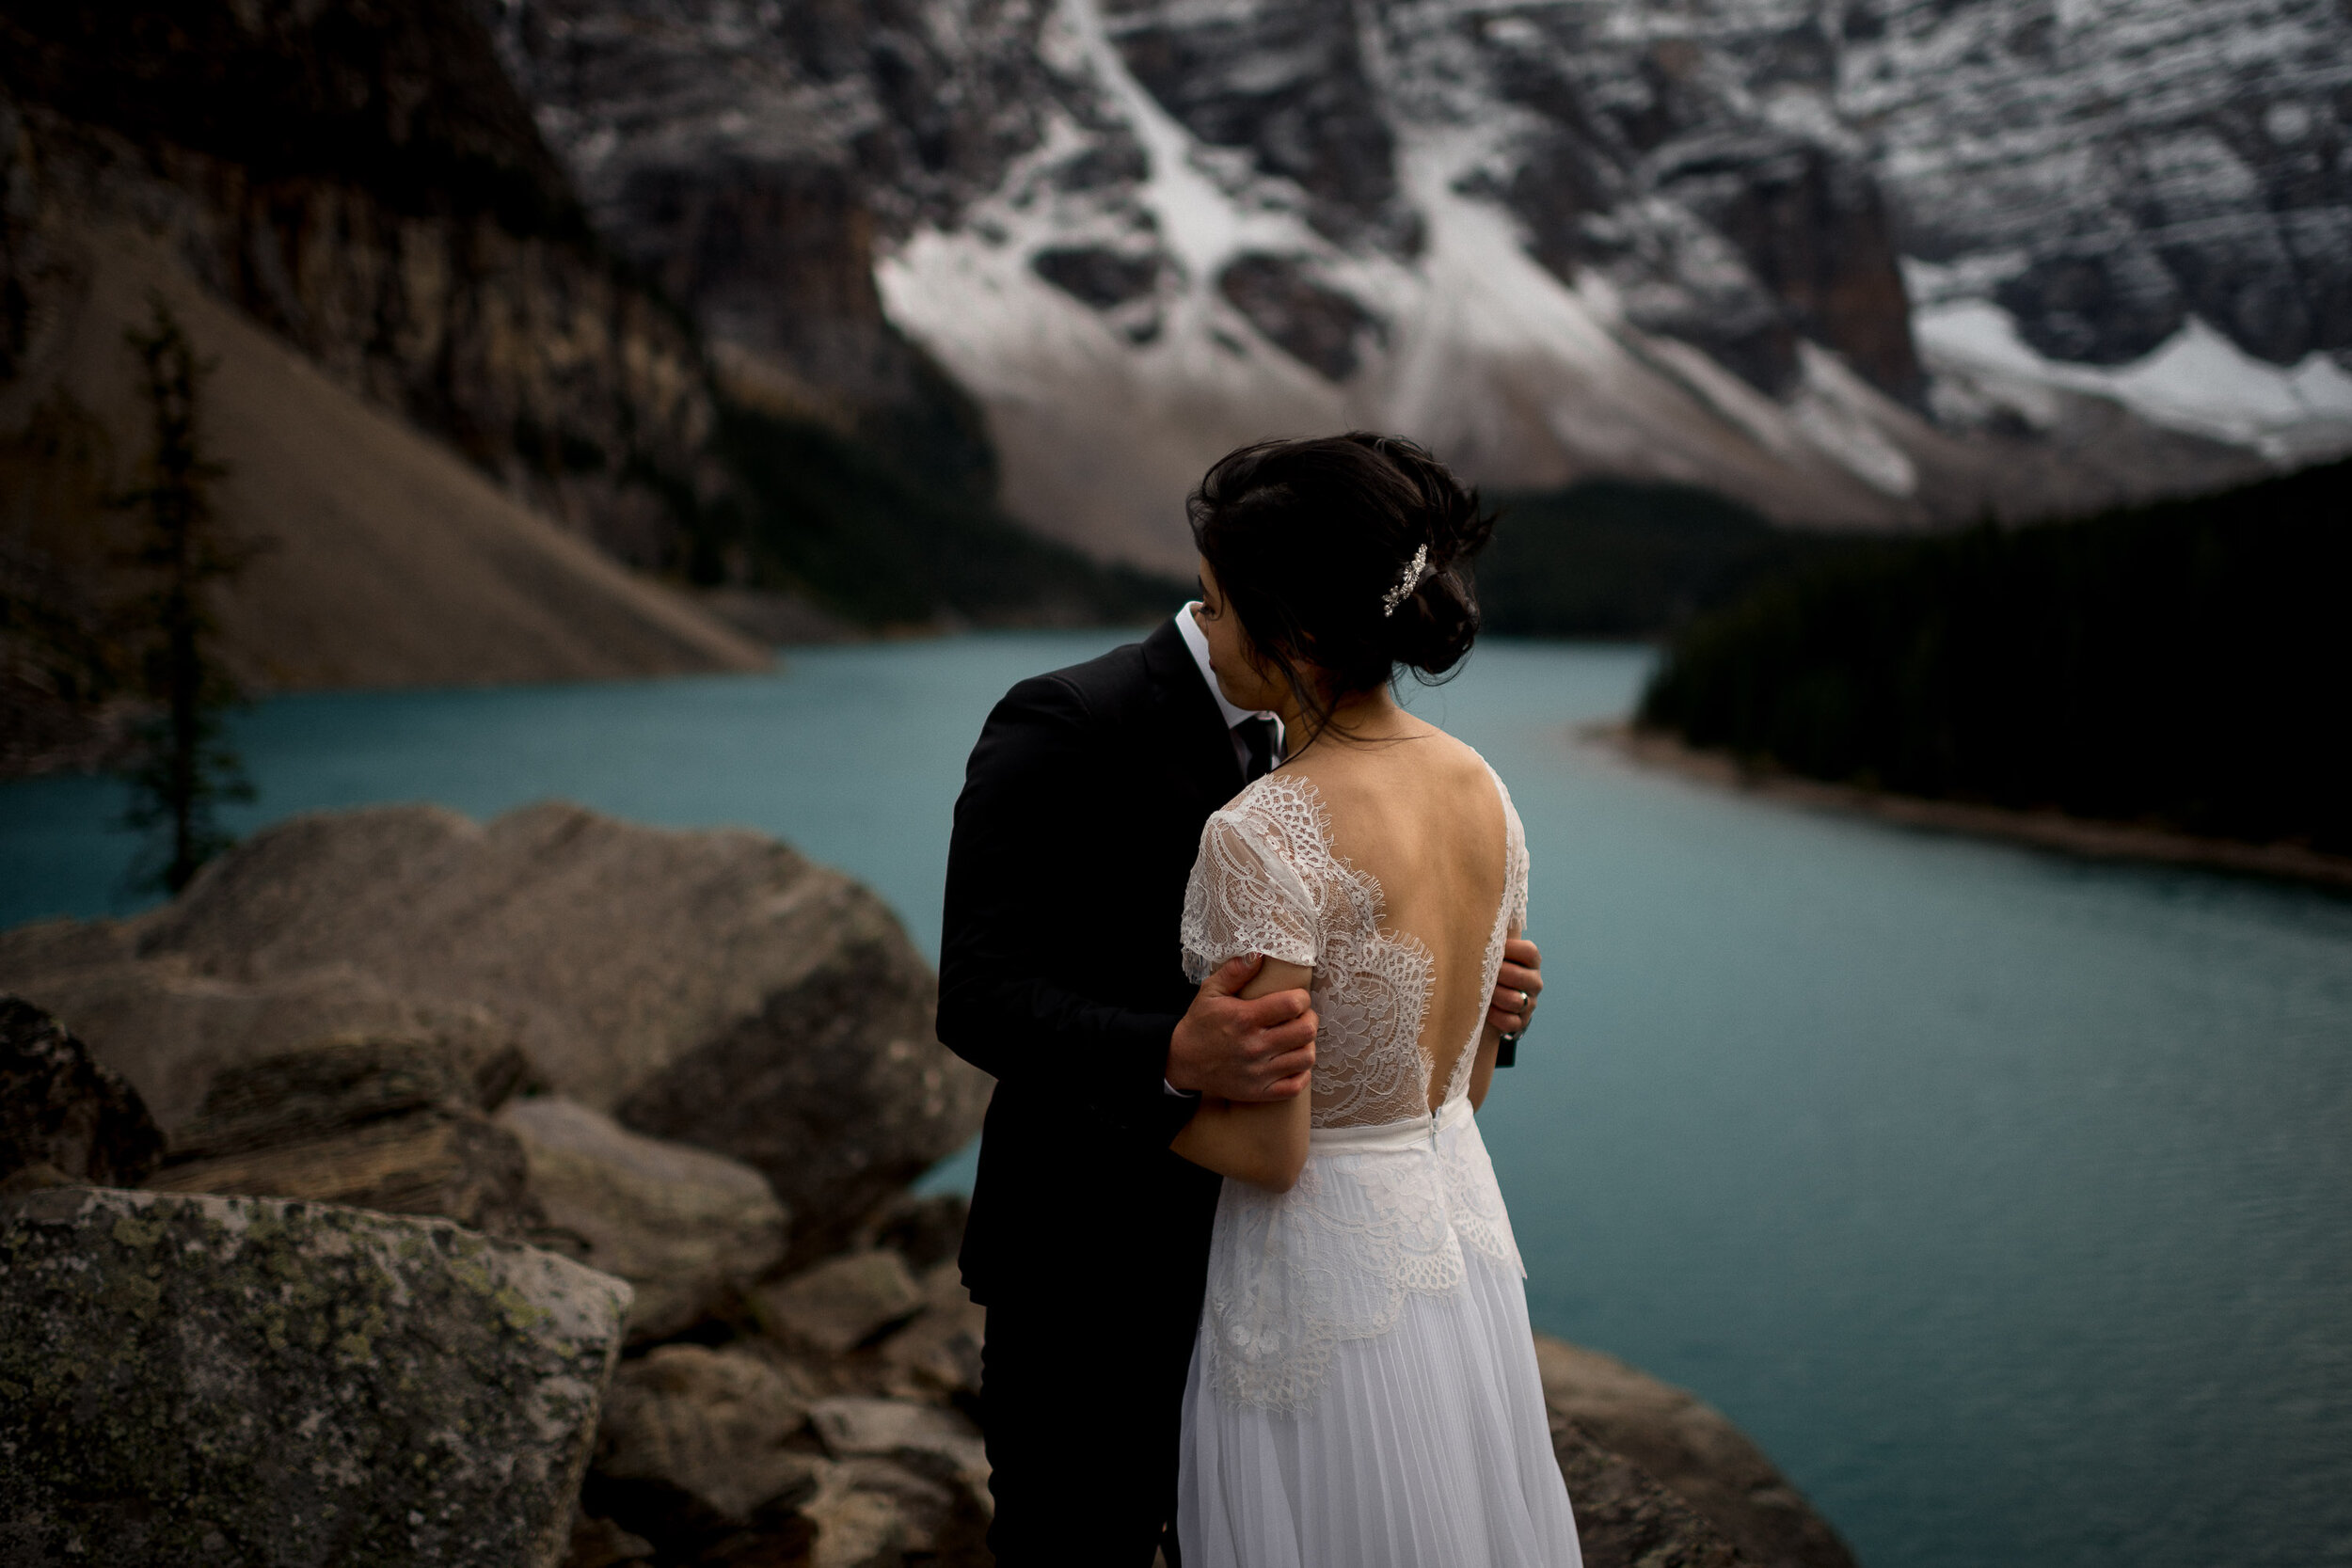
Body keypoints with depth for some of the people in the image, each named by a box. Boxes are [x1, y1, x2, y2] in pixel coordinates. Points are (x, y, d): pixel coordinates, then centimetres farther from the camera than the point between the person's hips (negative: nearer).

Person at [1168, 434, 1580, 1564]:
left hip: (1324, 1269, -7)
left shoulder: (1262, 837, -26)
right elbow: (1469, 1074, 8)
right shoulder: (1481, 789, -2)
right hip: (1464, 1226, 8)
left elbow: (1270, 1144, -21)